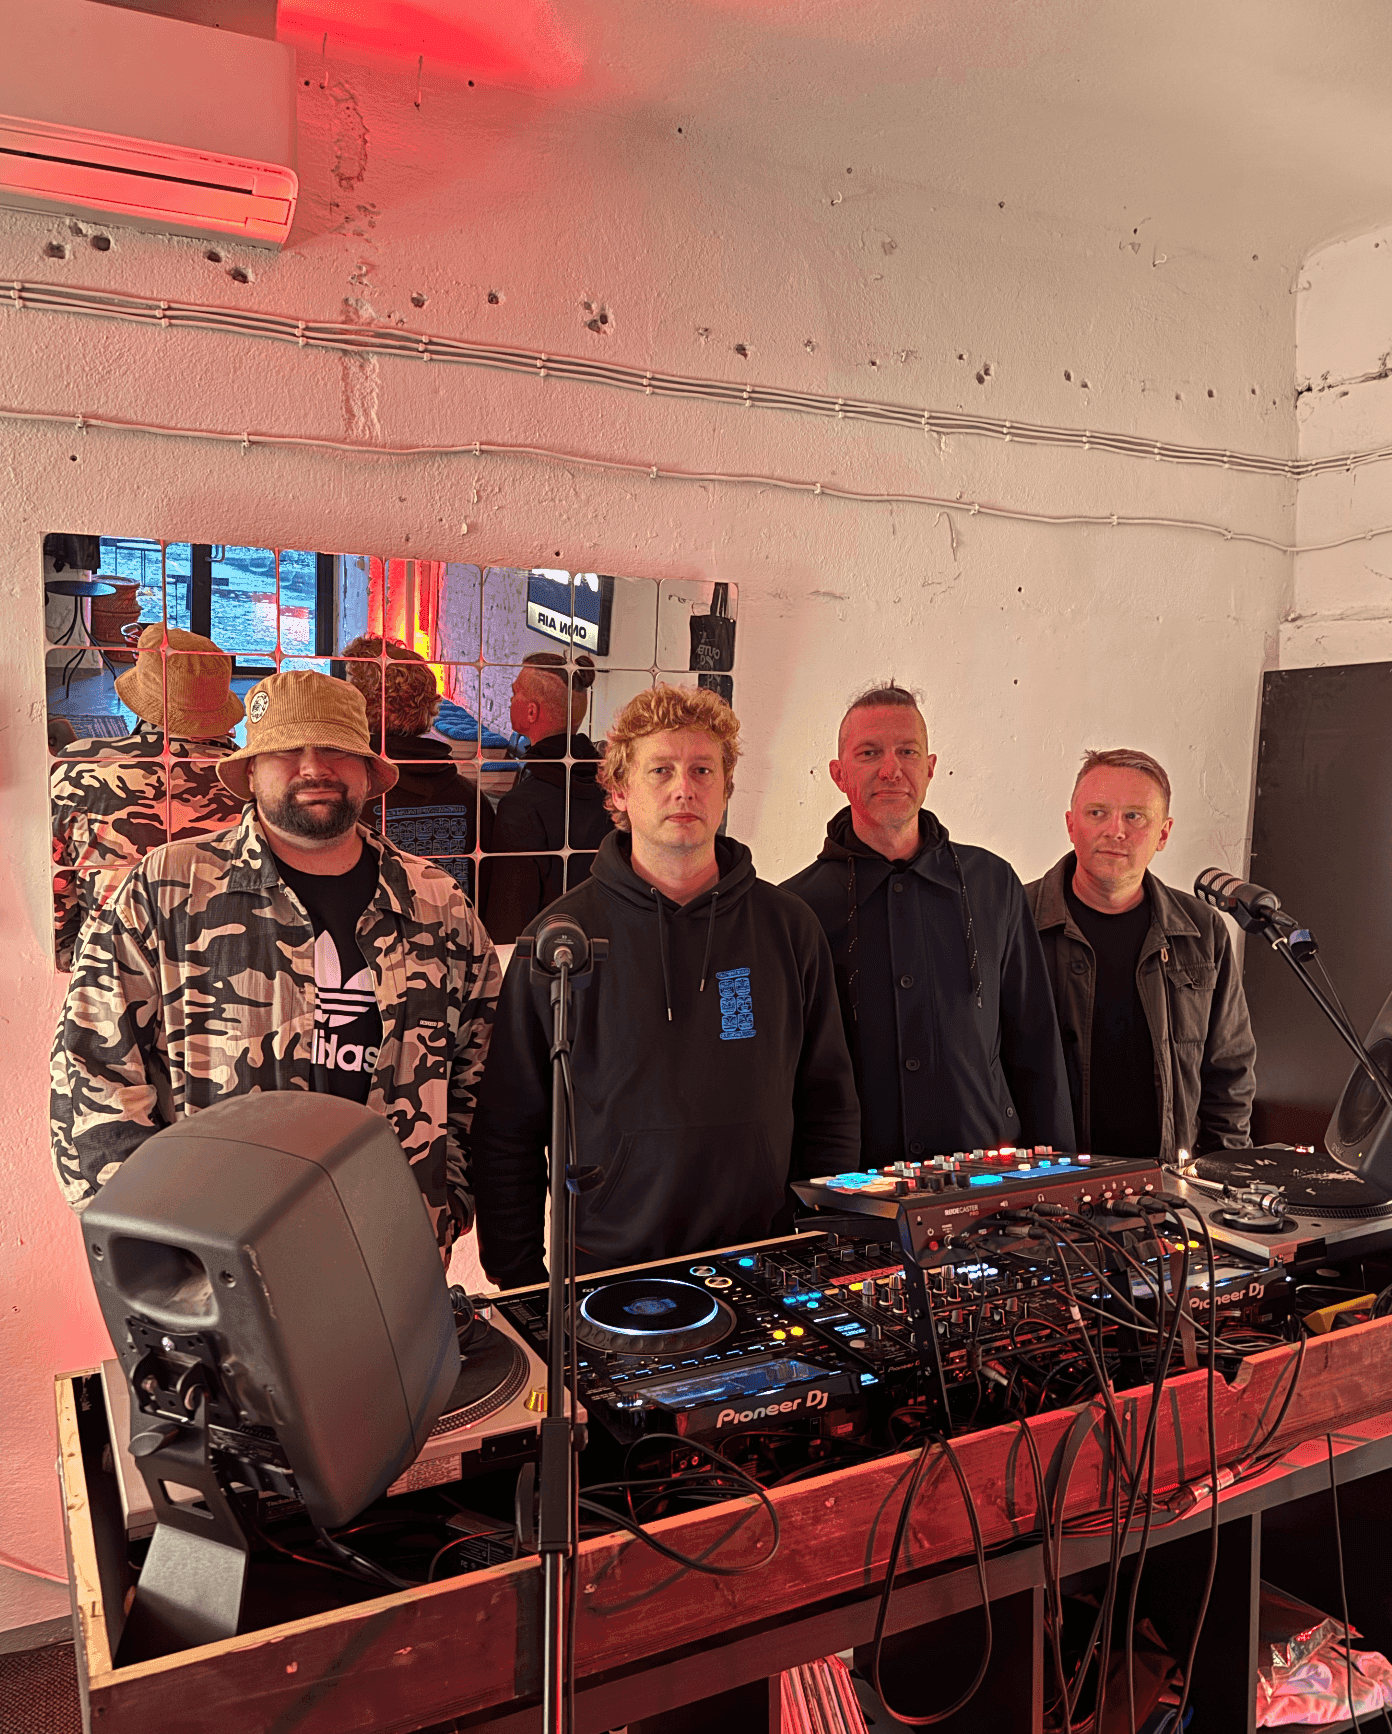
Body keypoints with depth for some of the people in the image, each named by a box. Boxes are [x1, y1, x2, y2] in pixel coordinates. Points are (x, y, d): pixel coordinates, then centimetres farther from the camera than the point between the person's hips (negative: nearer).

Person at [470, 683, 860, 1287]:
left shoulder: (788, 928, 1)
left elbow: (829, 1106, 6)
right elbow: (507, 1129, -3)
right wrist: (519, 1282, -4)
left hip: (763, 1271, 2)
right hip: (604, 1272, -1)